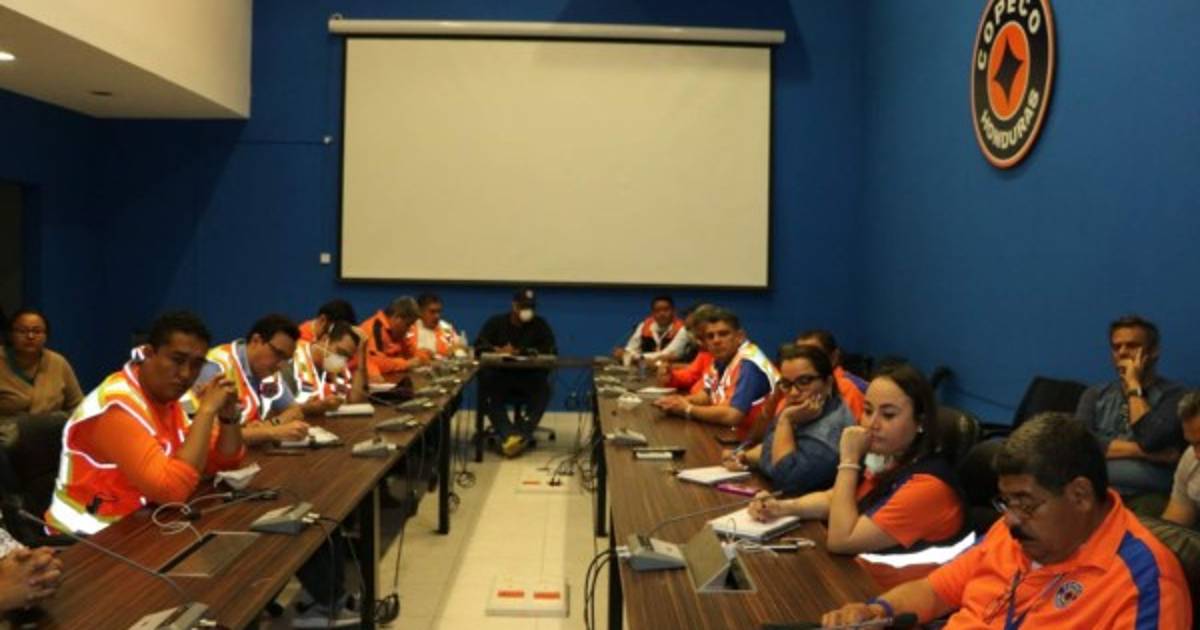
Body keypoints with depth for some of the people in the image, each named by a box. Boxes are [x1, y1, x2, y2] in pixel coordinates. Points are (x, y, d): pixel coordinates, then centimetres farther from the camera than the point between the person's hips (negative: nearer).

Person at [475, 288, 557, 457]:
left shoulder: (540, 325, 10)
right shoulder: (496, 323, 11)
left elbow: (551, 351, -4)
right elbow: (479, 346, -1)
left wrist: (521, 352, -12)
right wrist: (499, 351, -20)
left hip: (529, 378, 0)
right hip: (499, 376, 0)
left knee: (543, 388, -33)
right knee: (487, 386, -33)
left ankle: (523, 433, -35)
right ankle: (509, 435, -43)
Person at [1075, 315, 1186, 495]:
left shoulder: (1173, 394, 4)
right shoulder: (1095, 394, 15)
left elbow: (1150, 441, -12)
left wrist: (1134, 386, -1)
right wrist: (1144, 452, -6)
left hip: (1146, 496, -2)